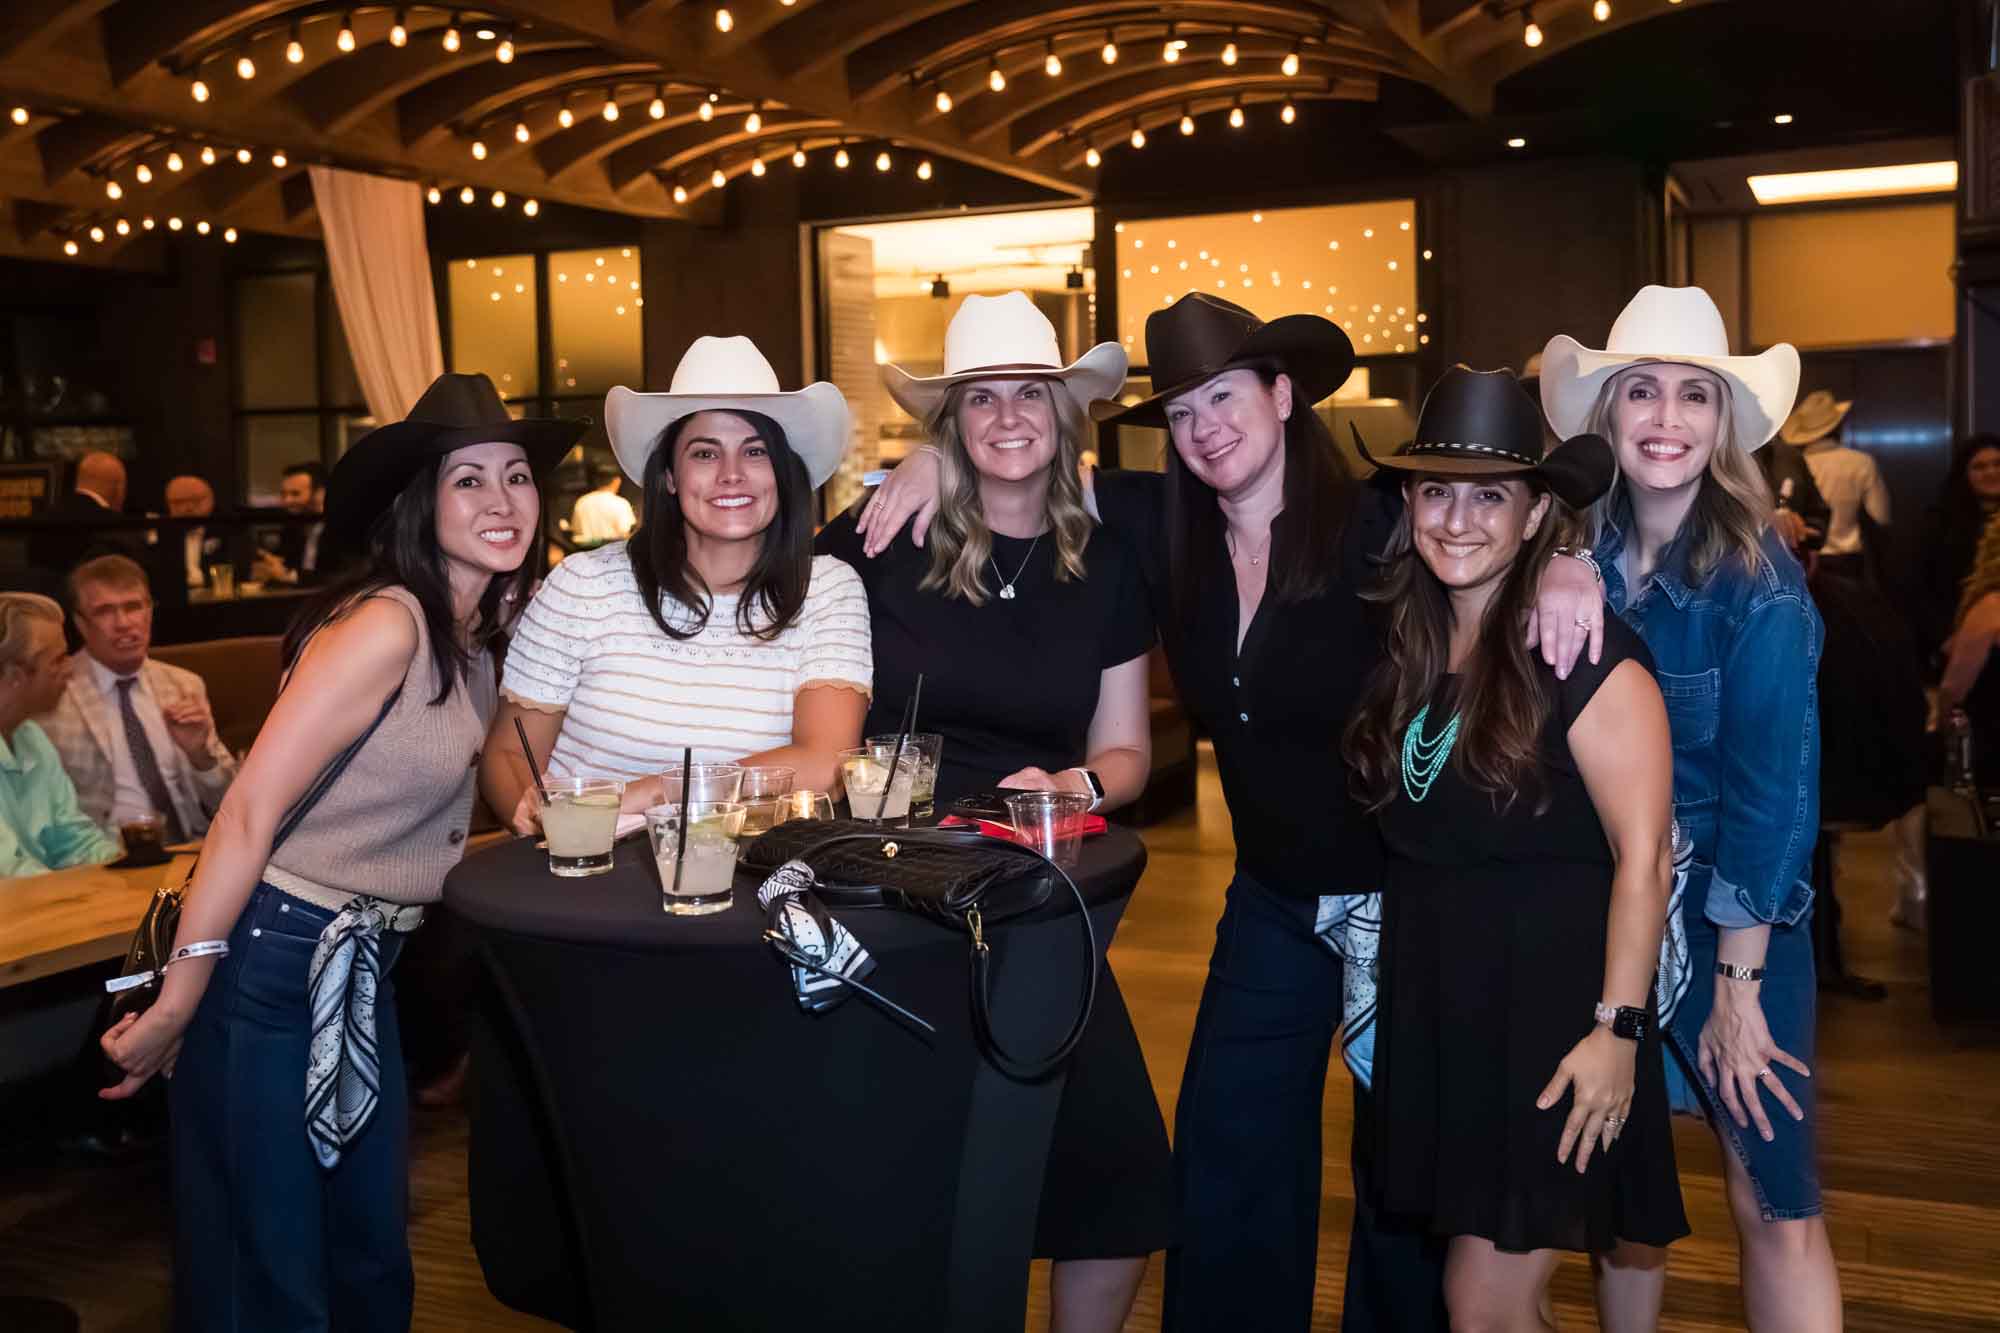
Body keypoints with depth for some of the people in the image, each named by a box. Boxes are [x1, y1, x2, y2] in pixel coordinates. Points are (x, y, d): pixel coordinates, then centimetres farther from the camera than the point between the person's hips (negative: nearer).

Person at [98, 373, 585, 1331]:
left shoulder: (471, 637, 7)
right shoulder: (384, 624, -20)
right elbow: (249, 809, -22)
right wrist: (177, 1002, -21)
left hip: (364, 968, 9)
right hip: (271, 959, -9)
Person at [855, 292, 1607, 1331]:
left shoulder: (1376, 525, -18)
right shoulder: (1165, 527, -4)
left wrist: (1564, 570, -40)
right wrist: (941, 457, -12)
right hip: (1273, 903, 4)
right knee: (1227, 1169, 12)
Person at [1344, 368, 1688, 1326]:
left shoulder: (1583, 652, -13)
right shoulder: (1406, 647, 6)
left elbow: (1643, 857, -15)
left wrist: (1618, 1029, -17)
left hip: (1550, 997, -6)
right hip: (1430, 998, 6)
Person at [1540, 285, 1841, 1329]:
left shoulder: (1757, 584, -15)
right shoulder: (1581, 558, -3)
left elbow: (1772, 794, -16)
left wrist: (1737, 989, -15)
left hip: (1730, 924, -4)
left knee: (1774, 1203, 2)